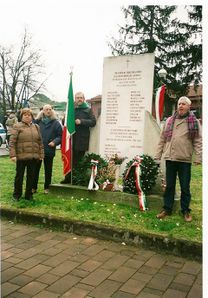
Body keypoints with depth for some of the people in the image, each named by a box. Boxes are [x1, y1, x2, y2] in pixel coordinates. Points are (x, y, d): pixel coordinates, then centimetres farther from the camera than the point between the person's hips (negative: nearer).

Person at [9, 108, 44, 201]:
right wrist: (13, 155, -15)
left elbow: (40, 142, 14)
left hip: (33, 156, 4)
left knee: (31, 176, 10)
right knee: (19, 176, 6)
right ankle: (17, 194, 22)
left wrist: (41, 154, 9)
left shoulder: (36, 127, 13)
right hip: (21, 156, -4)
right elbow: (12, 142, -8)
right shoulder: (17, 126, -2)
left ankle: (28, 195, 23)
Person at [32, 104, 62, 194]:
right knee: (35, 169, 6)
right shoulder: (38, 121, 5)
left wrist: (55, 142, -16)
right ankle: (34, 187, 17)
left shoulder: (56, 123, 1)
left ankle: (47, 187, 23)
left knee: (48, 170, 10)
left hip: (49, 150, -1)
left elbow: (60, 136, -1)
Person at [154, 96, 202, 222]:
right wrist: (158, 155, 7)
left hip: (185, 160, -2)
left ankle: (186, 210, 22)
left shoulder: (194, 122, 1)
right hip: (170, 158, 3)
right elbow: (162, 139, 10)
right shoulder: (169, 121, 10)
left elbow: (198, 141, -4)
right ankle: (167, 209, 22)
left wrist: (199, 157, -12)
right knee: (169, 186, 11)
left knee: (185, 187, 7)